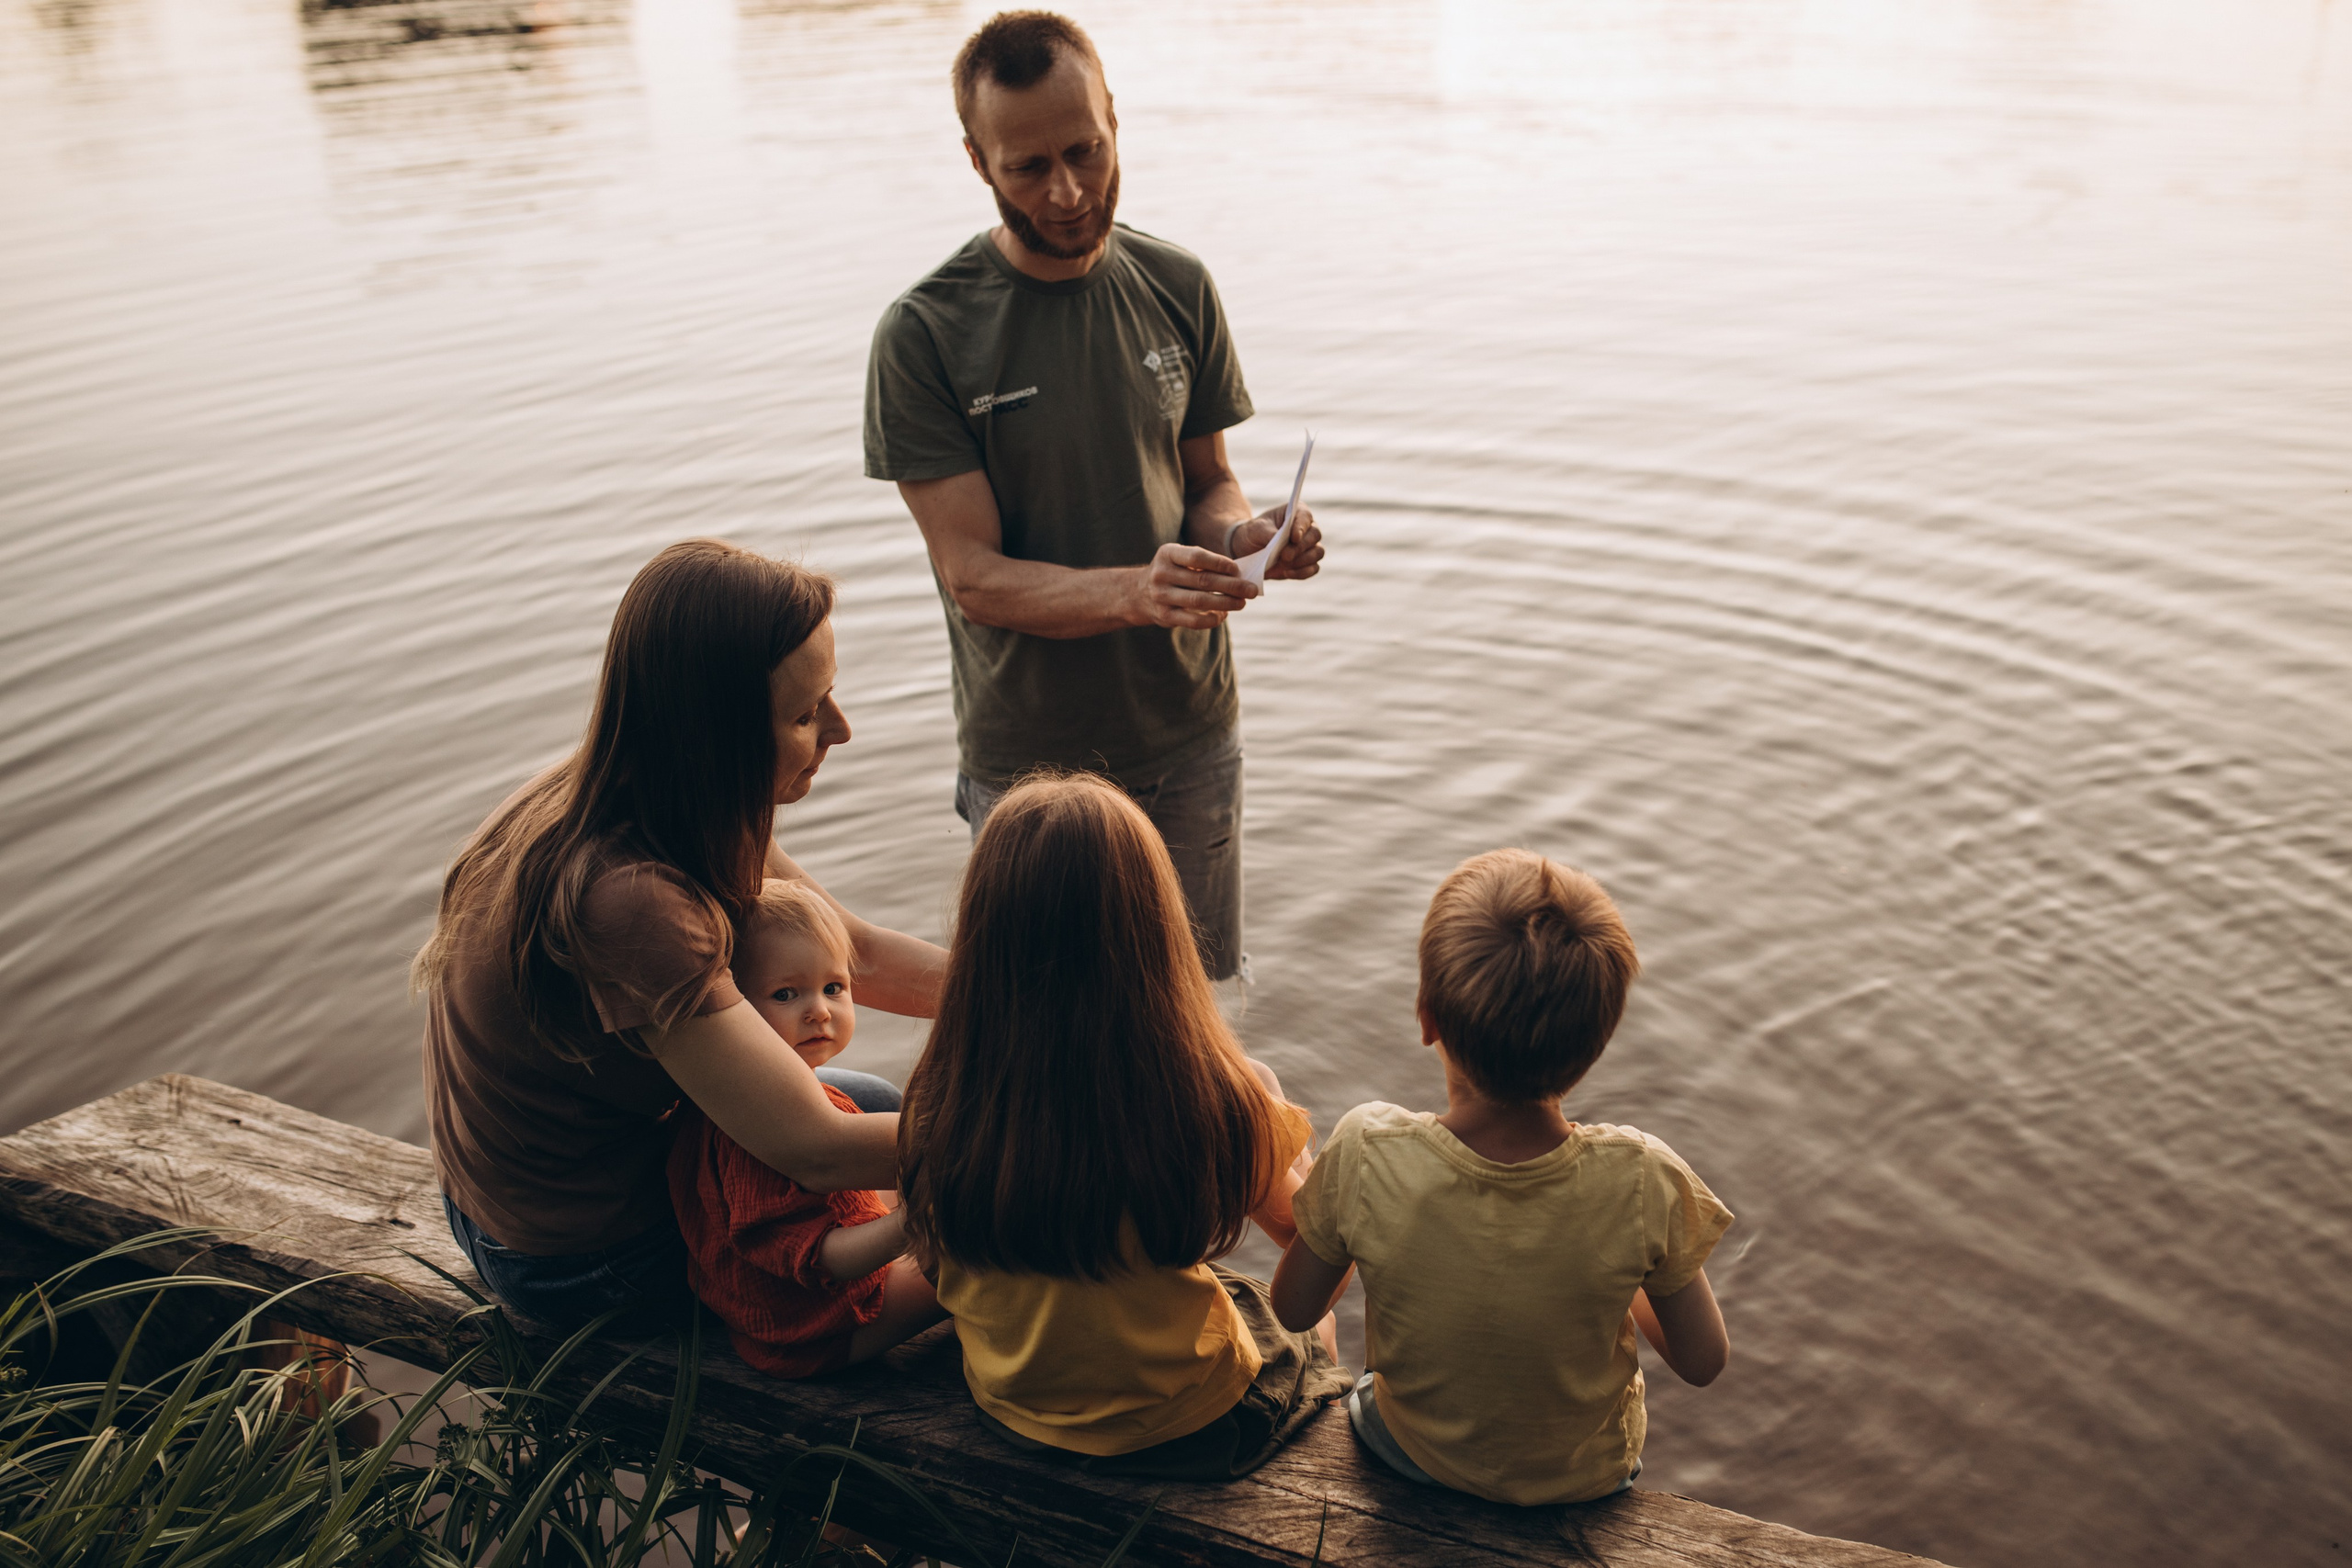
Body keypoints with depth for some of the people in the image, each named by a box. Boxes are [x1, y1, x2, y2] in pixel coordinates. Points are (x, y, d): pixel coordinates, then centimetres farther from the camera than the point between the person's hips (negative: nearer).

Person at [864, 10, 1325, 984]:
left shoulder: (1178, 289, -2)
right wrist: (1137, 592, -34)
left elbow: (1208, 480, 7)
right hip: (1029, 754, -3)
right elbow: (973, 576, -17)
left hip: (1190, 729, 3)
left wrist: (1241, 533, -17)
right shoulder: (924, 335, -15)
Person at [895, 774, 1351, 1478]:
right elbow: (1294, 1220, -9)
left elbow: (933, 1261, -5)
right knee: (1306, 1319, 31)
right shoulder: (1213, 1098, -31)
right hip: (1183, 1431, -3)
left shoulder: (940, 1101, -24)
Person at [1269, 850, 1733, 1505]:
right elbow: (1704, 1362, -16)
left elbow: (1293, 1309, -15)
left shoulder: (1365, 1154, -35)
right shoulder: (1645, 1180, -34)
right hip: (1586, 1475, 1)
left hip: (1416, 1455, -1)